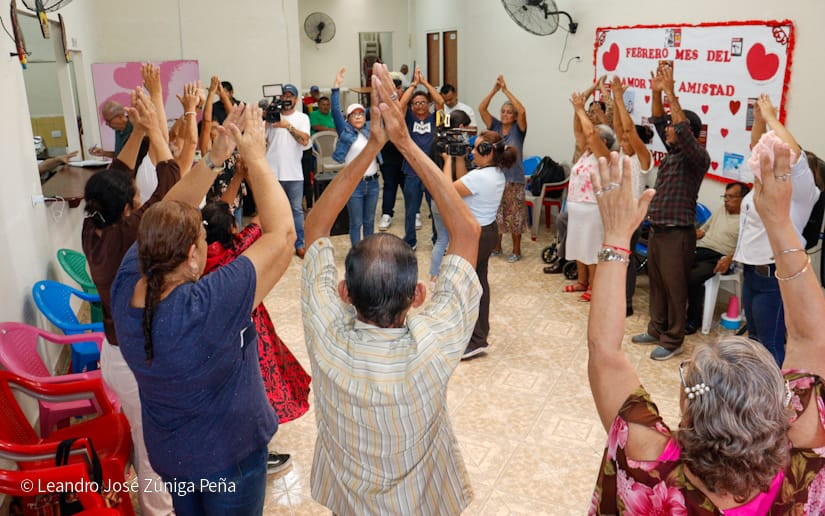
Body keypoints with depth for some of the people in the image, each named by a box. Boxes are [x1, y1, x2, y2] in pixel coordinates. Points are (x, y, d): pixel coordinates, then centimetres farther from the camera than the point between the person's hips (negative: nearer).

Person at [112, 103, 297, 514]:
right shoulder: (208, 307, -39)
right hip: (229, 457, -5)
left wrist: (214, 158, -15)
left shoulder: (127, 285, -21)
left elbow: (165, 216, -8)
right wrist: (255, 157, -23)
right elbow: (281, 233, -33)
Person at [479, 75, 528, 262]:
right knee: (495, 213, 12)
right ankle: (496, 247, 26)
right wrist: (495, 89, -15)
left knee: (514, 215, 3)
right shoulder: (495, 126, 5)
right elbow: (482, 108, -5)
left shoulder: (518, 129, -3)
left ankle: (516, 250, 14)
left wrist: (506, 90, -21)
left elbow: (522, 111, -22)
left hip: (514, 178, -3)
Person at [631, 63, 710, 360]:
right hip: (656, 230, 9)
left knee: (674, 288, 2)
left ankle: (673, 341, 13)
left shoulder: (697, 157, -12)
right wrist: (656, 92, 1)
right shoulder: (673, 153, 10)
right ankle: (657, 330, 30)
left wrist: (670, 93, -27)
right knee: (657, 284, 17)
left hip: (677, 234, -8)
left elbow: (683, 129, -29)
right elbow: (658, 121, 14)